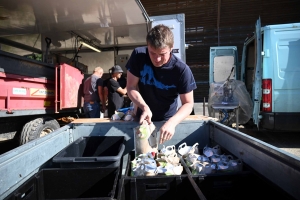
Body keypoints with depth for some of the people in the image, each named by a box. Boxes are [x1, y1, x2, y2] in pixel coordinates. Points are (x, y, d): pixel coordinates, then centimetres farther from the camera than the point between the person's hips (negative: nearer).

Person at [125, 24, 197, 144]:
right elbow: (131, 87, -13)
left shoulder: (182, 70, -25)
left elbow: (188, 104, -20)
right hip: (143, 118, 2)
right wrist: (144, 107, -30)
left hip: (167, 121, -2)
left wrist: (172, 122, -38)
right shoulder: (138, 56, -19)